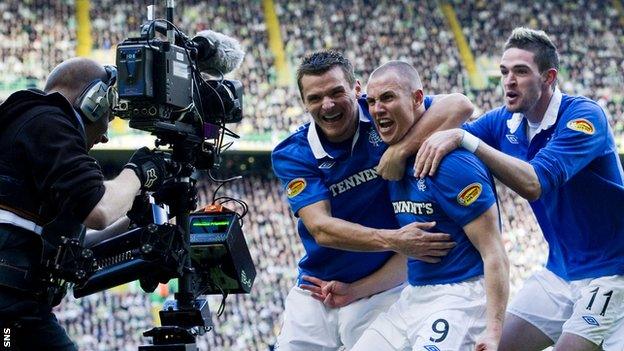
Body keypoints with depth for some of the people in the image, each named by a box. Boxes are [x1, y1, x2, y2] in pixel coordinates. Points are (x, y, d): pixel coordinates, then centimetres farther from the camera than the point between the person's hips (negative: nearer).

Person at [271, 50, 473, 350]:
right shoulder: (291, 155, -9)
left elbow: (460, 106, -23)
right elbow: (321, 229, -20)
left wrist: (399, 151, -31)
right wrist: (394, 240, -33)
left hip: (382, 291, -2)